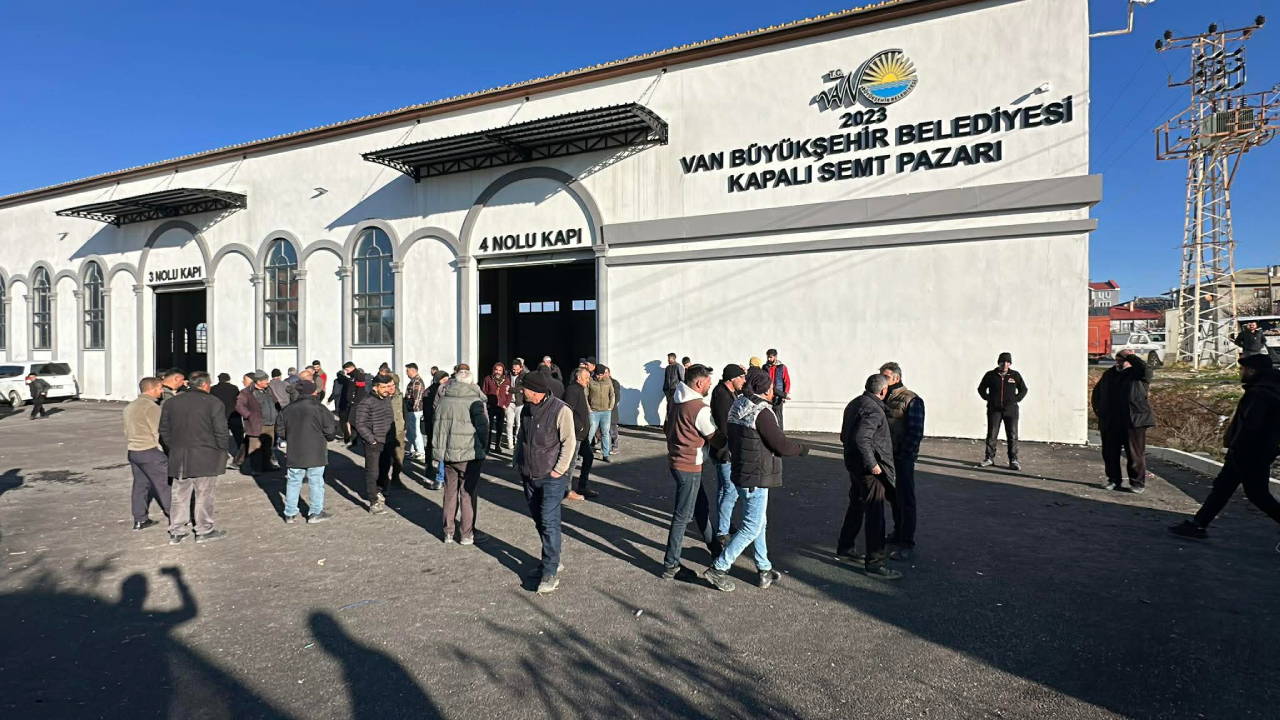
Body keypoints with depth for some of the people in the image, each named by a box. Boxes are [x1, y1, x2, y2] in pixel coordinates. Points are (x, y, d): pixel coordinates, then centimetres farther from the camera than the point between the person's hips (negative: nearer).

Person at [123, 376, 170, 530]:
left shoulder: (130, 407, 14)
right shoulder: (151, 407, -15)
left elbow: (127, 431, 19)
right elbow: (159, 432, -14)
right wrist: (165, 452, -6)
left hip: (133, 452, 9)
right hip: (151, 451, -9)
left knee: (140, 485, 13)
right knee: (164, 485, -2)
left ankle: (139, 520, 16)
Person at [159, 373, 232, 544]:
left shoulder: (171, 402, 9)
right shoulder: (214, 403, -9)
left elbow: (164, 431, 14)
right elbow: (221, 432, -10)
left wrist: (173, 448, 22)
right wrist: (223, 451, 2)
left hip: (178, 458, 5)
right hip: (205, 458, -5)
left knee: (179, 495, 13)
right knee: (204, 495, 5)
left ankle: (176, 532, 19)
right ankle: (204, 531, 13)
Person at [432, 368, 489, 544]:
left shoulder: (443, 400, 4)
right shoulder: (474, 402, -13)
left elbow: (438, 425, 10)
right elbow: (483, 426, -16)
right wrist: (484, 447, -1)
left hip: (447, 454, 5)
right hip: (469, 455, -5)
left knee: (450, 493, 16)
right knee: (468, 494, 6)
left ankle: (448, 533, 23)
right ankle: (467, 534, 13)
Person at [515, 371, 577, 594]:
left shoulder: (560, 410, -16)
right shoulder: (527, 409, 7)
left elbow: (569, 442, -15)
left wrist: (558, 470, -16)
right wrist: (519, 462, 11)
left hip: (551, 478, -7)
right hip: (529, 476, 8)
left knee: (549, 523, -7)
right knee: (539, 521, 15)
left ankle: (550, 573, 2)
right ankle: (553, 561, 31)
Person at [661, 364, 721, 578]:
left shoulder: (676, 400, 6)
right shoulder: (700, 409, -21)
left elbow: (666, 428, 17)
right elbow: (715, 437, -10)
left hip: (675, 460, 9)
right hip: (689, 466, -9)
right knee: (682, 516, -1)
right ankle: (670, 566, 6)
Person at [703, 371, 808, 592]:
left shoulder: (737, 408, 6)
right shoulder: (762, 413, -21)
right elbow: (782, 445, -18)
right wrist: (803, 449, -1)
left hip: (741, 473, 10)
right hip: (756, 477, -10)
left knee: (759, 523, 20)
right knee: (753, 527, 0)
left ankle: (764, 570, 30)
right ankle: (718, 569, 3)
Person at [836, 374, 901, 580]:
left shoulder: (854, 404, 12)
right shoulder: (873, 410, -19)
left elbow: (844, 436, 19)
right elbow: (861, 438, -30)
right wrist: (871, 463, -24)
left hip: (853, 463, 10)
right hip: (870, 469, -10)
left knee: (856, 506, 22)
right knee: (875, 514, -5)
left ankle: (844, 548, 33)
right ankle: (874, 563, -1)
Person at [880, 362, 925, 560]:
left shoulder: (911, 400, -12)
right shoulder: (884, 398, 10)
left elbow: (916, 432, -15)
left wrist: (903, 455, -16)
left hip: (902, 458, -8)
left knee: (905, 500, -3)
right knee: (893, 497, 17)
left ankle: (907, 545, 2)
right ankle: (898, 534, 32)